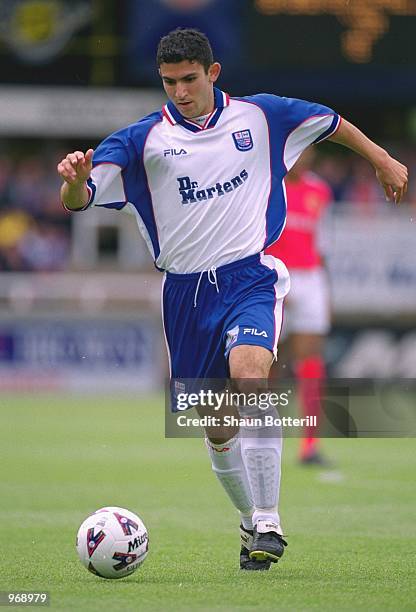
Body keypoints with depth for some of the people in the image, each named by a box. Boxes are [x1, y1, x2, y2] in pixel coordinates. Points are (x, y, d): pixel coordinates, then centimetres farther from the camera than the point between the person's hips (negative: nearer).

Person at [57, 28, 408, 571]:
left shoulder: (259, 115, 1)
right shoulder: (143, 140, -3)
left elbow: (330, 122, 19)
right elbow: (78, 200, -13)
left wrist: (384, 161, 23)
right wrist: (75, 179, -36)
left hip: (250, 276, -2)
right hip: (187, 294, 2)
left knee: (248, 375, -30)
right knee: (217, 429, 8)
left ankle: (268, 522, -27)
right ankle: (252, 524, 32)